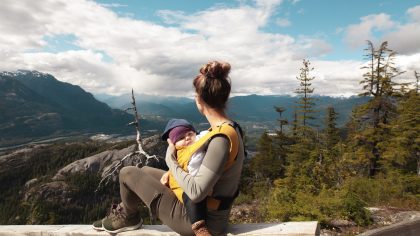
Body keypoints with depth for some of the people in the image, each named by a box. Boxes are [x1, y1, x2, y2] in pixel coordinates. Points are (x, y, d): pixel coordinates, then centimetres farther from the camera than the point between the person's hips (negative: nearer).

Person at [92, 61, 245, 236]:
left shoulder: (221, 139, -30)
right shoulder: (230, 128, -1)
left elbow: (196, 193, -30)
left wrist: (171, 160, -17)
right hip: (208, 210, 9)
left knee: (128, 173, 1)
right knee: (145, 171, 22)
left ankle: (129, 218, 29)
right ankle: (125, 211, 41)